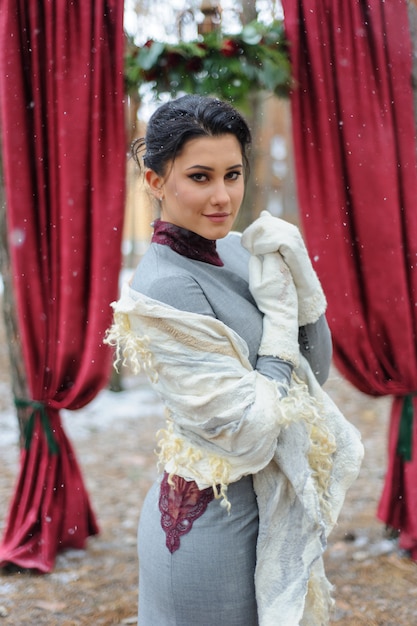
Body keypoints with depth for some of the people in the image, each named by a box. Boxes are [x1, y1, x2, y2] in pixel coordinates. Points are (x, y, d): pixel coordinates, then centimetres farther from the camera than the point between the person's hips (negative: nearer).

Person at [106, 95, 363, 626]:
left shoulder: (234, 251, 0)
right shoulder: (163, 288, -23)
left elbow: (315, 370, 4)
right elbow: (250, 433, -24)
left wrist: (300, 280, -12)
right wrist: (278, 311, -15)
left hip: (267, 504, 8)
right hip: (214, 523, -8)